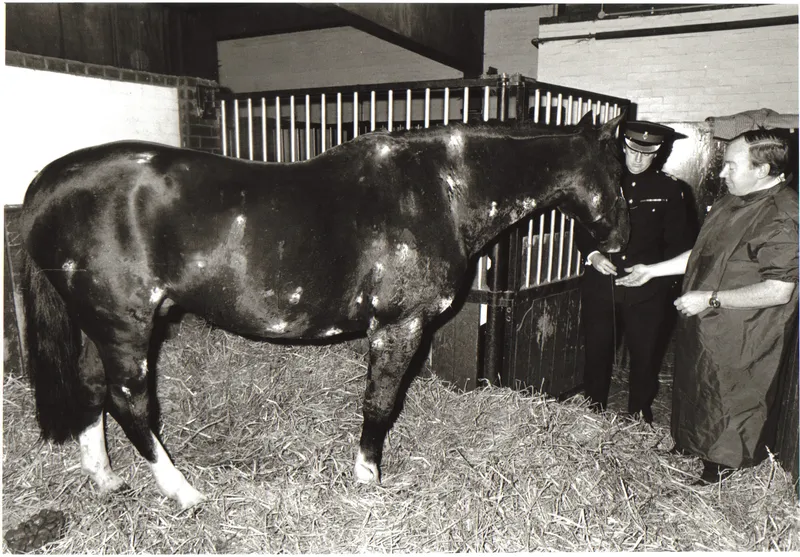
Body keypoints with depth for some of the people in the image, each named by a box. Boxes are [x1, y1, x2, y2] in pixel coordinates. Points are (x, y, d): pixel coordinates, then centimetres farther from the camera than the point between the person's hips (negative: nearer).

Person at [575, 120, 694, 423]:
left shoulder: (669, 188, 2)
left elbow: (679, 241, 4)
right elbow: (581, 227, 7)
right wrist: (592, 254, -12)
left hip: (647, 289, 0)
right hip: (599, 285, 1)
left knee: (645, 356, 11)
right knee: (597, 352, 12)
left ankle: (639, 417, 32)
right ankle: (593, 412, 31)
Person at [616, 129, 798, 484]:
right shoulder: (733, 200, 5)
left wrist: (710, 299, -25)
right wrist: (652, 270, 12)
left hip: (741, 338, -8)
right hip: (702, 324, 9)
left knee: (729, 399, 12)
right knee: (693, 385, 24)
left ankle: (724, 465, 37)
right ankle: (691, 444, 48)